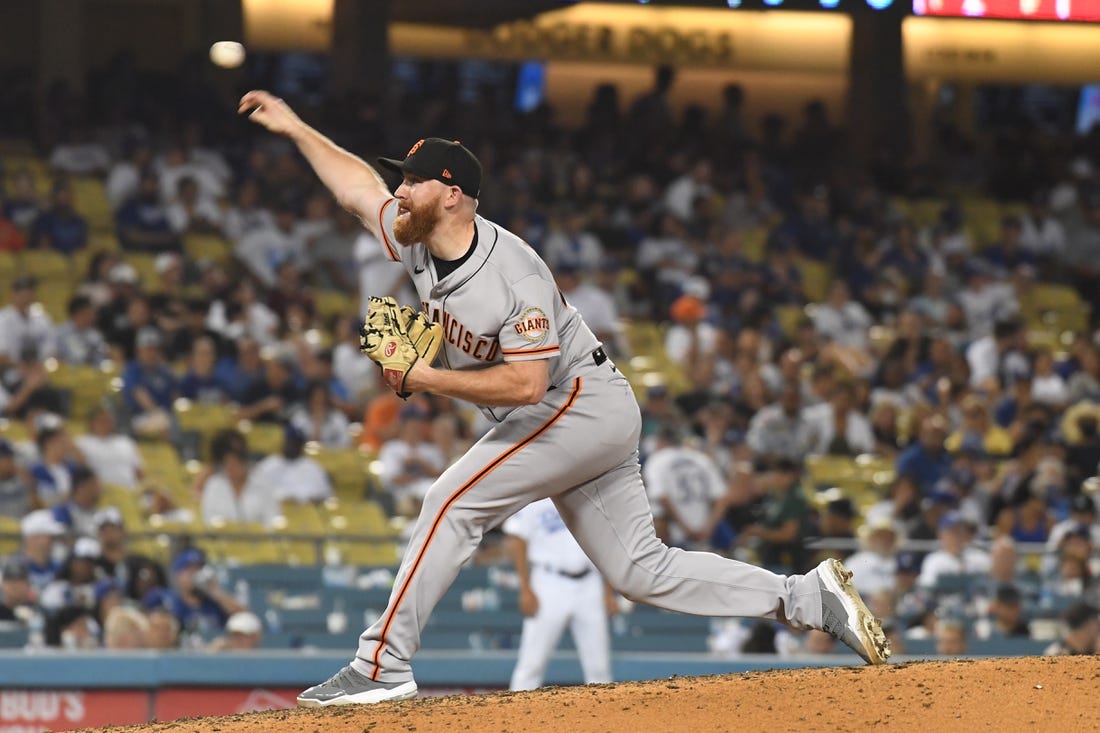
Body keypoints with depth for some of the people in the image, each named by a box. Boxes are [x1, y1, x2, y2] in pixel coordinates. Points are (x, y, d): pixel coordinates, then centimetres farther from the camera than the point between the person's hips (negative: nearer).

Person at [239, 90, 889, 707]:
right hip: (565, 422, 9)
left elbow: (526, 383, -30)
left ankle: (383, 666, -16)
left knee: (454, 502, -17)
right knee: (641, 570, 5)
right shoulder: (420, 243, -1)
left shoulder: (513, 273, -26)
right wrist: (295, 127, 17)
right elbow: (360, 187, 16)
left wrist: (428, 379, -26)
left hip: (585, 403, -9)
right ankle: (807, 598, 7)